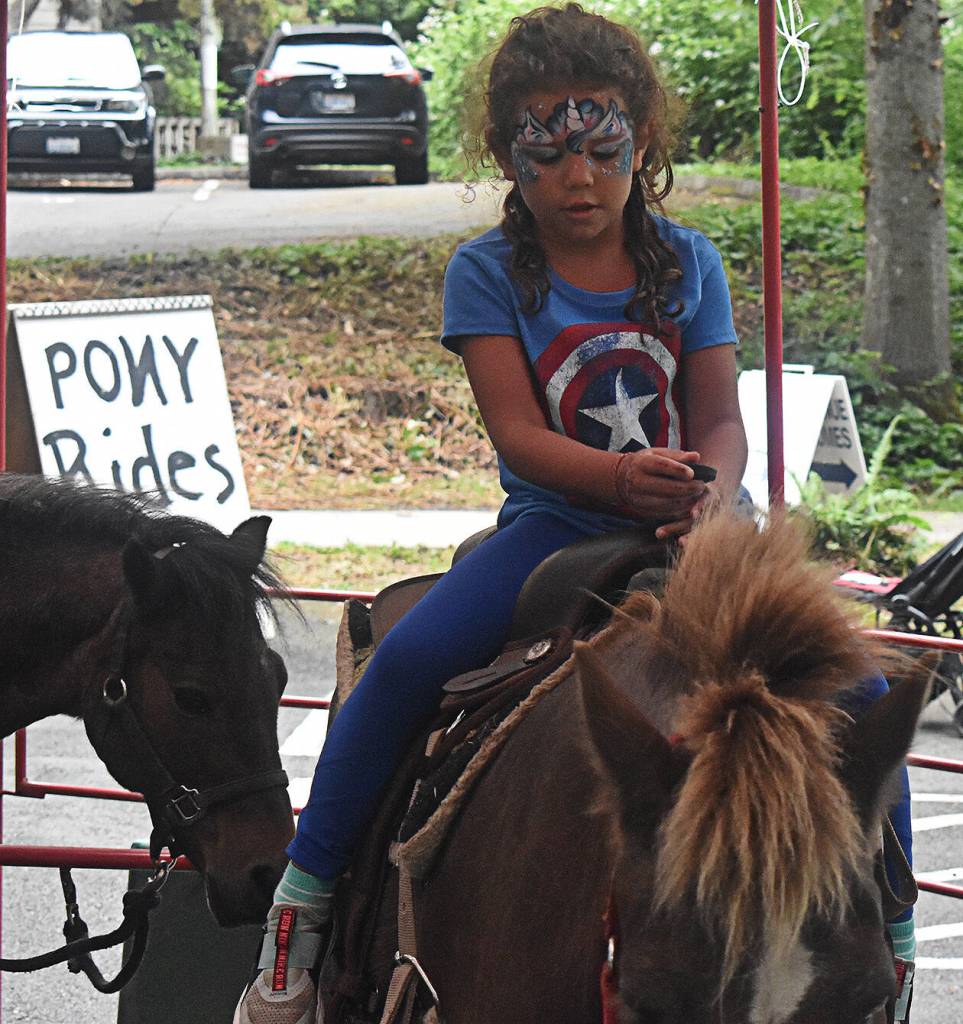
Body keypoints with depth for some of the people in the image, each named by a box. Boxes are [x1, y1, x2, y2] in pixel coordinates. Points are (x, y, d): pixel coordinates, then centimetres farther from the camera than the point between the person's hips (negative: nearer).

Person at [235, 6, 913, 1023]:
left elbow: (719, 417, 2)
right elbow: (518, 432, -10)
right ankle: (302, 900, -13)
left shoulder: (689, 263, 7)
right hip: (555, 524, -2)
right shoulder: (489, 273, 1)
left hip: (687, 528, 2)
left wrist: (709, 490, -23)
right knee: (409, 657, -28)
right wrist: (621, 476, -30)